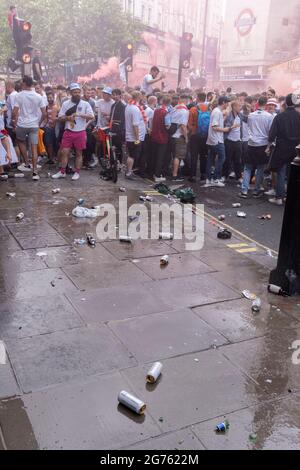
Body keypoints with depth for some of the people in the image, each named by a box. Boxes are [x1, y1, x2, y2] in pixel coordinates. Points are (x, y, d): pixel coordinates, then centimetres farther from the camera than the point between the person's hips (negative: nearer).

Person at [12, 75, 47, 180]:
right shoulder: (38, 96, 1)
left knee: (21, 142, 24)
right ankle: (35, 172, -2)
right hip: (34, 125, 2)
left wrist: (14, 122, 3)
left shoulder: (19, 95, -8)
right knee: (34, 148, 3)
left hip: (22, 124, -2)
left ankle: (27, 164, 23)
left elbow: (15, 112, -13)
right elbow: (44, 113, 1)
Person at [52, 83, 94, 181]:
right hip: (68, 132, 2)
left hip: (80, 132, -2)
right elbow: (60, 117, 6)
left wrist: (79, 115, -23)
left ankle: (77, 172, 16)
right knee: (64, 152, 1)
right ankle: (62, 172, 12)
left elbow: (91, 116, -12)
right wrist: (68, 118, -14)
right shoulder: (65, 104, 6)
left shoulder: (85, 104, 1)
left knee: (79, 153, 6)